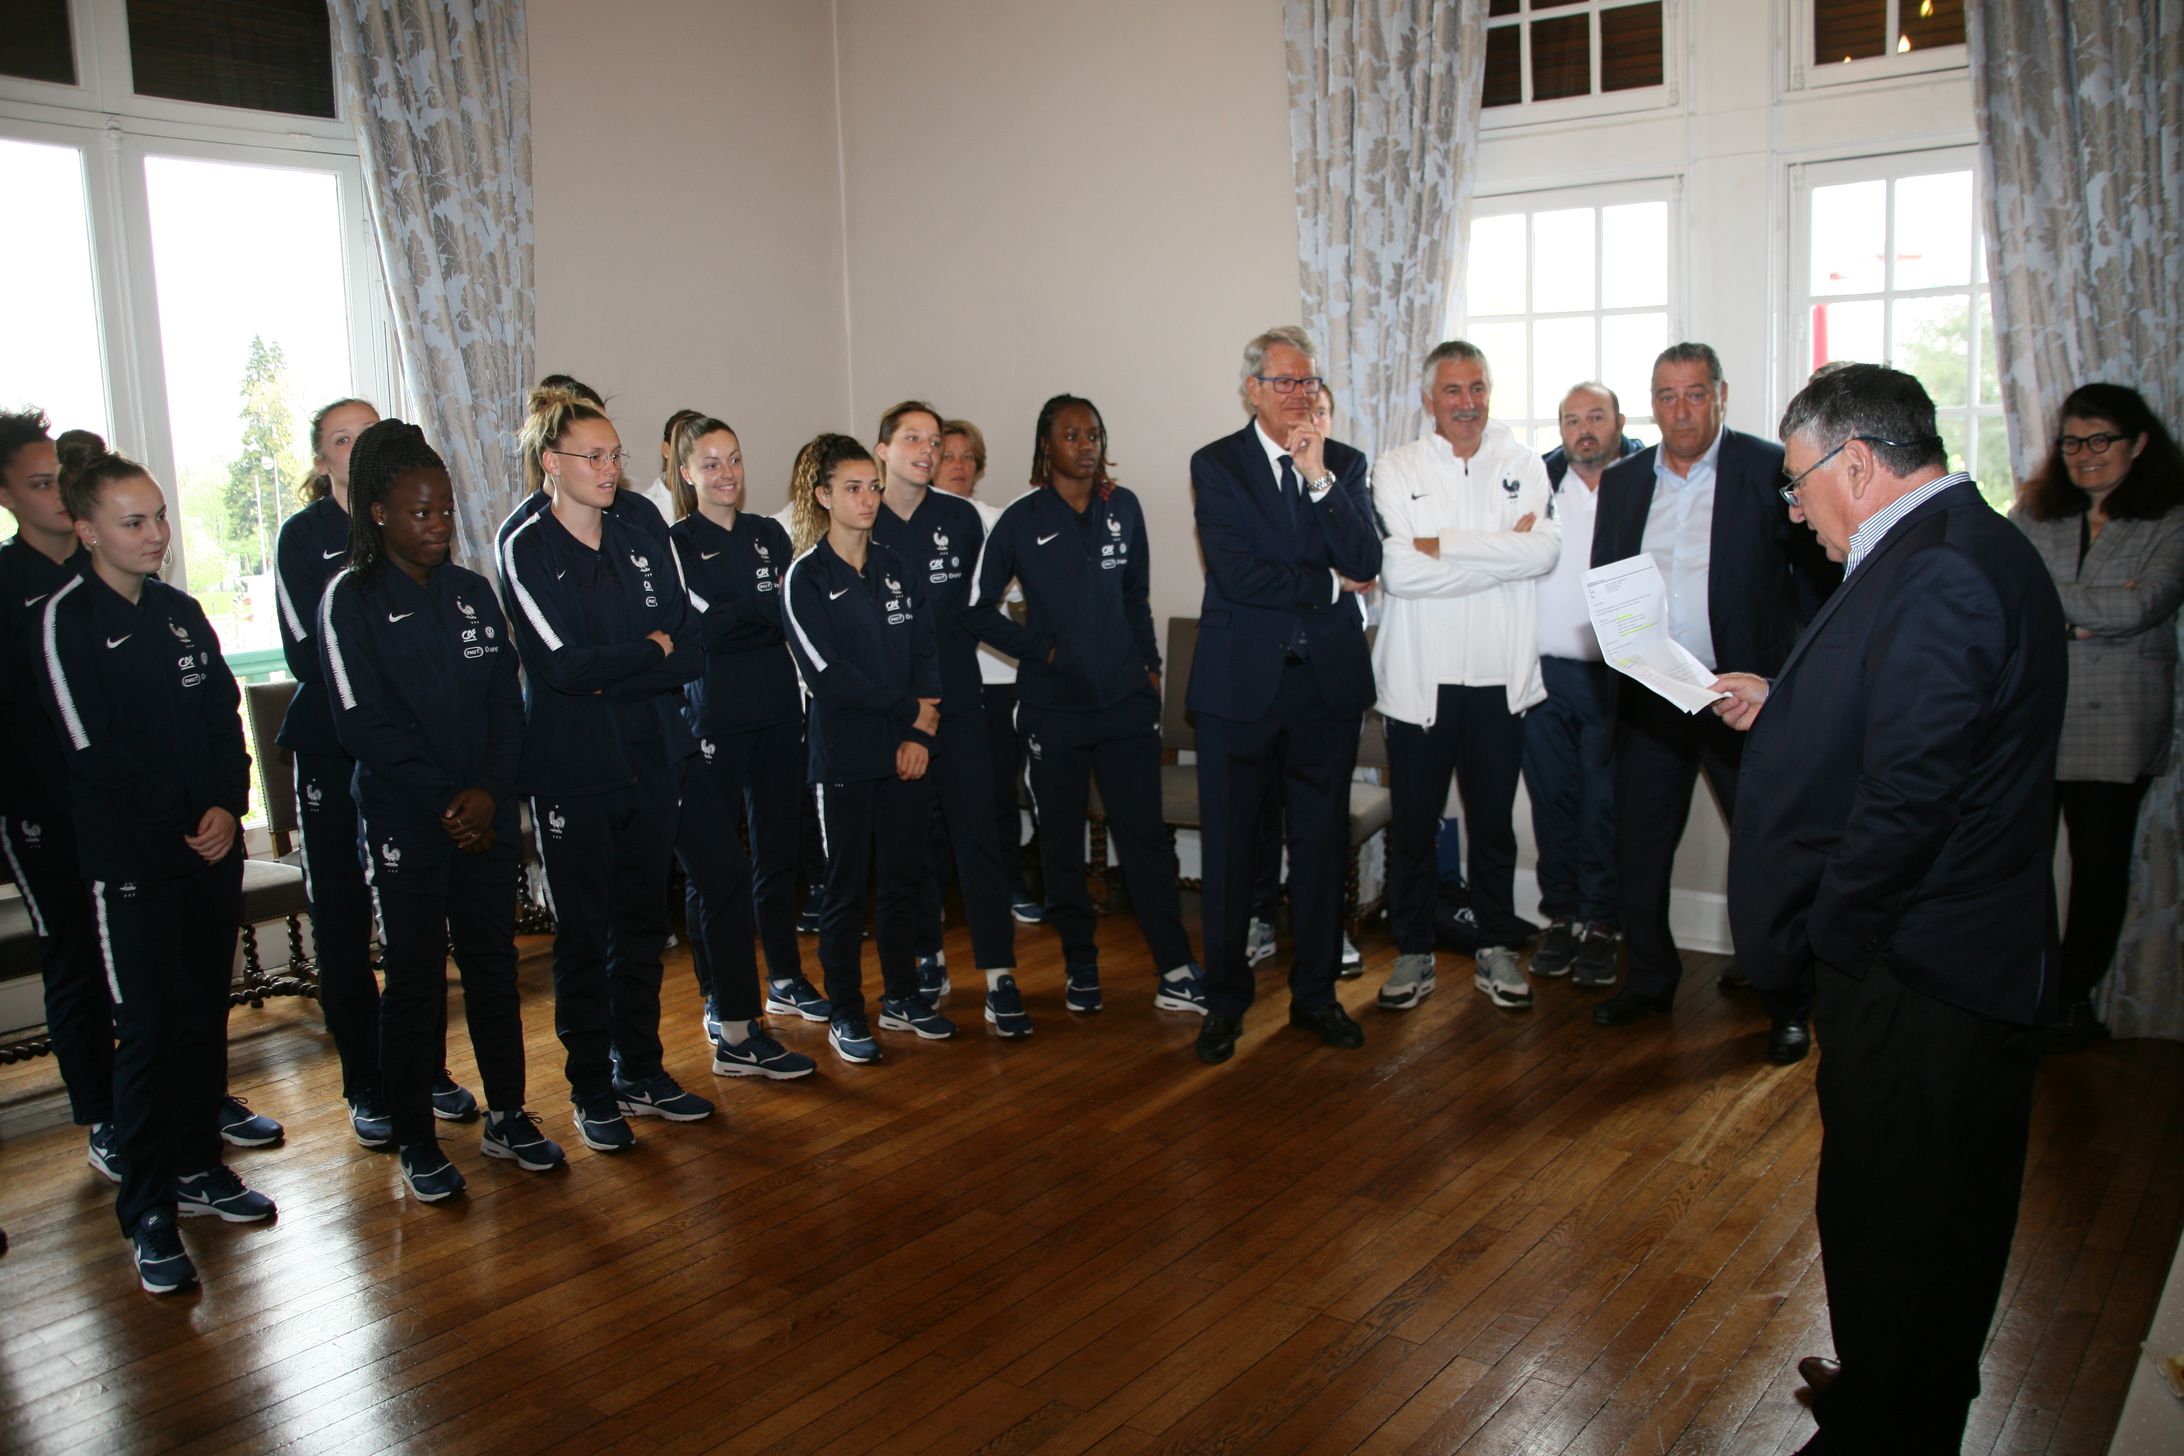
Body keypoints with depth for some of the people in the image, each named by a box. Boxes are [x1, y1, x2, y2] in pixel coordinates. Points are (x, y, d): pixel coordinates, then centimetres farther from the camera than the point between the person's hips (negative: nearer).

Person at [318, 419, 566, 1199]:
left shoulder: (471, 591, 10)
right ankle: (415, 1141, 15)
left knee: (493, 964, 10)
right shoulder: (351, 597, -4)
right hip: (402, 820, -4)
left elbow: (506, 701, 6)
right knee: (414, 978, 2)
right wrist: (446, 798, -13)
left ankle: (506, 1116, 23)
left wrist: (489, 791, -9)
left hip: (485, 815, 4)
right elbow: (363, 720, -10)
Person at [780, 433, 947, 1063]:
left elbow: (925, 657, 6)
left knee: (903, 878, 12)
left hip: (907, 752, 5)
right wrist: (907, 708, -10)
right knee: (846, 887, 3)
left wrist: (919, 734, -7)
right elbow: (826, 674, -12)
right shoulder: (805, 578, -5)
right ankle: (845, 1014, 15)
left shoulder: (899, 571, 10)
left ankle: (902, 996, 27)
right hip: (845, 756, -4)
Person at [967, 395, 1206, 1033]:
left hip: (1127, 700, 2)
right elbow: (979, 608, 1)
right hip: (1055, 705, -1)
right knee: (1062, 842, 7)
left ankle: (1175, 971, 4)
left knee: (1144, 833, -1)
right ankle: (1080, 966, 21)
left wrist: (1149, 664, 11)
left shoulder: (1123, 508, 7)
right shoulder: (1022, 521, -1)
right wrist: (1037, 647, -6)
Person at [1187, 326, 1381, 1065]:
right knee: (1229, 847, 4)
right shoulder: (1216, 464, -1)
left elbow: (1365, 563, -6)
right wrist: (1328, 585, -6)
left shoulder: (1345, 463, 9)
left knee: (1321, 844, 10)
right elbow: (1234, 572, -13)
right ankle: (1225, 999, 18)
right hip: (1241, 680, -3)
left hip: (1328, 679, 3)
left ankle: (1315, 992, 25)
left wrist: (1318, 477, -13)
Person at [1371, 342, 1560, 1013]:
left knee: (1494, 823, 13)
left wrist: (1441, 545, -13)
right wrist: (1500, 551, -11)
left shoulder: (1522, 464, 6)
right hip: (1419, 677, -1)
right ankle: (1412, 953, 21)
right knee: (1412, 825, 6)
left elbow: (1545, 551, -12)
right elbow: (1396, 570, -14)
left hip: (1500, 678, 1)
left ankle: (1497, 950, 27)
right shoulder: (1397, 468, 1)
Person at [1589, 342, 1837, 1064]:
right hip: (1649, 700, 4)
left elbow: (1819, 577, -2)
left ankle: (1789, 1005, 20)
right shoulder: (1622, 480, 8)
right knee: (1636, 852, 11)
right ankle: (1651, 980, 30)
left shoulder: (1771, 470, -5)